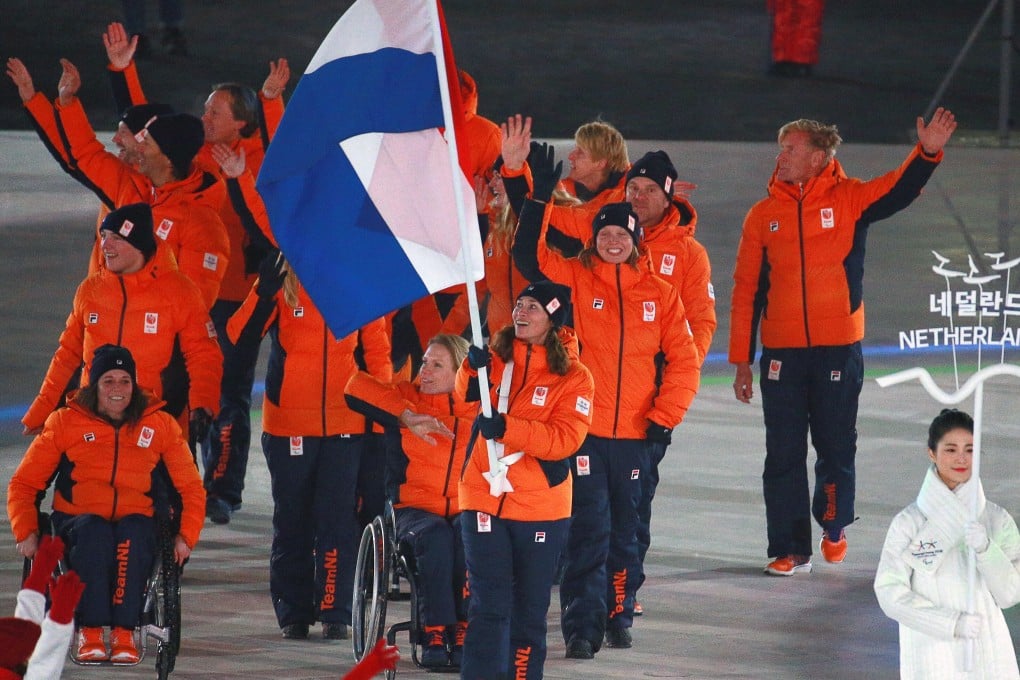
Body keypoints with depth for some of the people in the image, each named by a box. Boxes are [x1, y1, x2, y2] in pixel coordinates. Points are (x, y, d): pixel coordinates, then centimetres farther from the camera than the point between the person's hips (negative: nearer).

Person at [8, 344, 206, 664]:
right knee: (92, 531, -38)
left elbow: (191, 487, 15)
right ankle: (90, 631, -34)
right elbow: (24, 484, 10)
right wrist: (26, 531, -5)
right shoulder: (65, 422, 7)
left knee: (132, 534, -37)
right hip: (77, 523, -1)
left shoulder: (160, 424, 10)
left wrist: (186, 536, 0)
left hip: (136, 522, 1)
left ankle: (124, 633, -34)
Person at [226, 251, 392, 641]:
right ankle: (293, 613, 18)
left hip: (344, 425, 0)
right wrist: (265, 291, -29)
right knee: (291, 521, 8)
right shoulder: (280, 284, -3)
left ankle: (335, 613, 5)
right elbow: (241, 337, -16)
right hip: (288, 426, 0)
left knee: (337, 521, -2)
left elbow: (376, 348, 12)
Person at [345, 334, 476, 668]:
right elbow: (358, 387, -7)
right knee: (435, 536, -36)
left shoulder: (479, 410, 10)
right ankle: (434, 634, -32)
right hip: (415, 509, -1)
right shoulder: (409, 397, 8)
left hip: (466, 510, 1)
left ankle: (463, 633, -29)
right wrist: (405, 416, -14)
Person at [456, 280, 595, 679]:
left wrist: (507, 428, -27)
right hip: (484, 499, 0)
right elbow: (466, 393, -13)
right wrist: (474, 369, -34)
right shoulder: (496, 358, 4)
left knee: (529, 612, 10)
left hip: (541, 507, 0)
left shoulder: (573, 377, -3)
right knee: (488, 606, -5)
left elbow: (565, 439, -16)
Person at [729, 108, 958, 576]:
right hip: (781, 353, 1)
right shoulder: (763, 216, 3)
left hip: (838, 349, -1)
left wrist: (927, 152, -34)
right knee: (784, 454, 1)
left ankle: (833, 526, 32)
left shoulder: (849, 200, 0)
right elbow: (747, 290, 5)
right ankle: (789, 549, 7)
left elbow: (899, 190, -14)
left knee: (837, 448, 8)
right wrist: (741, 361, 3)